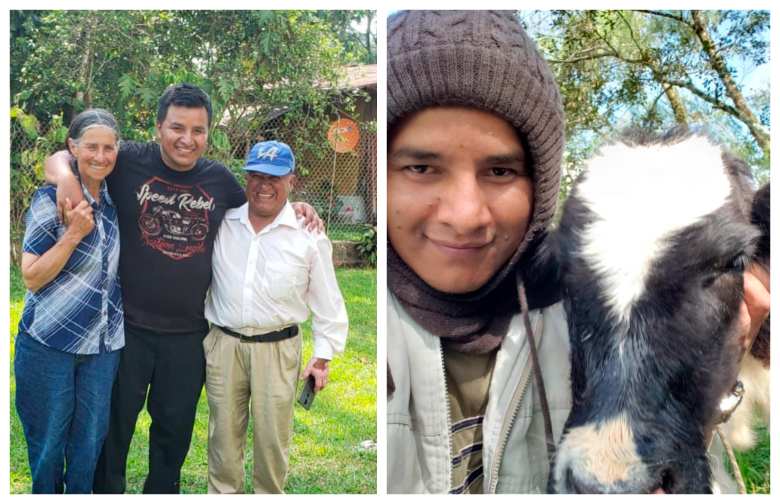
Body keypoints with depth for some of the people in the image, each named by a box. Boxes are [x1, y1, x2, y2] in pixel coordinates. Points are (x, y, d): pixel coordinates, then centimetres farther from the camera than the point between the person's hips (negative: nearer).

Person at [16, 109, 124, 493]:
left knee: (89, 442, 14)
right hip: (49, 344, -4)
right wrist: (75, 232, -22)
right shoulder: (51, 199, -11)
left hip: (103, 346, 4)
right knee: (47, 443, 10)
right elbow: (31, 277, -14)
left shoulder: (115, 201, 4)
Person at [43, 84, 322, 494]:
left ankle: (162, 492, 42)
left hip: (188, 333, 3)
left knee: (175, 427, 20)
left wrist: (292, 208, 0)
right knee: (113, 425, 13)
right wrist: (65, 177, -29)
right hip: (128, 325, -3)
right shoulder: (129, 162, -10)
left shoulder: (219, 179, 1)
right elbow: (58, 159, -6)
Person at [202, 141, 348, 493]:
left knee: (273, 438, 5)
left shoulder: (308, 236, -3)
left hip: (277, 348, -2)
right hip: (223, 345, 2)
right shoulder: (221, 224, 3)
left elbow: (328, 302, 2)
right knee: (224, 434, 10)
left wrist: (322, 357, 0)